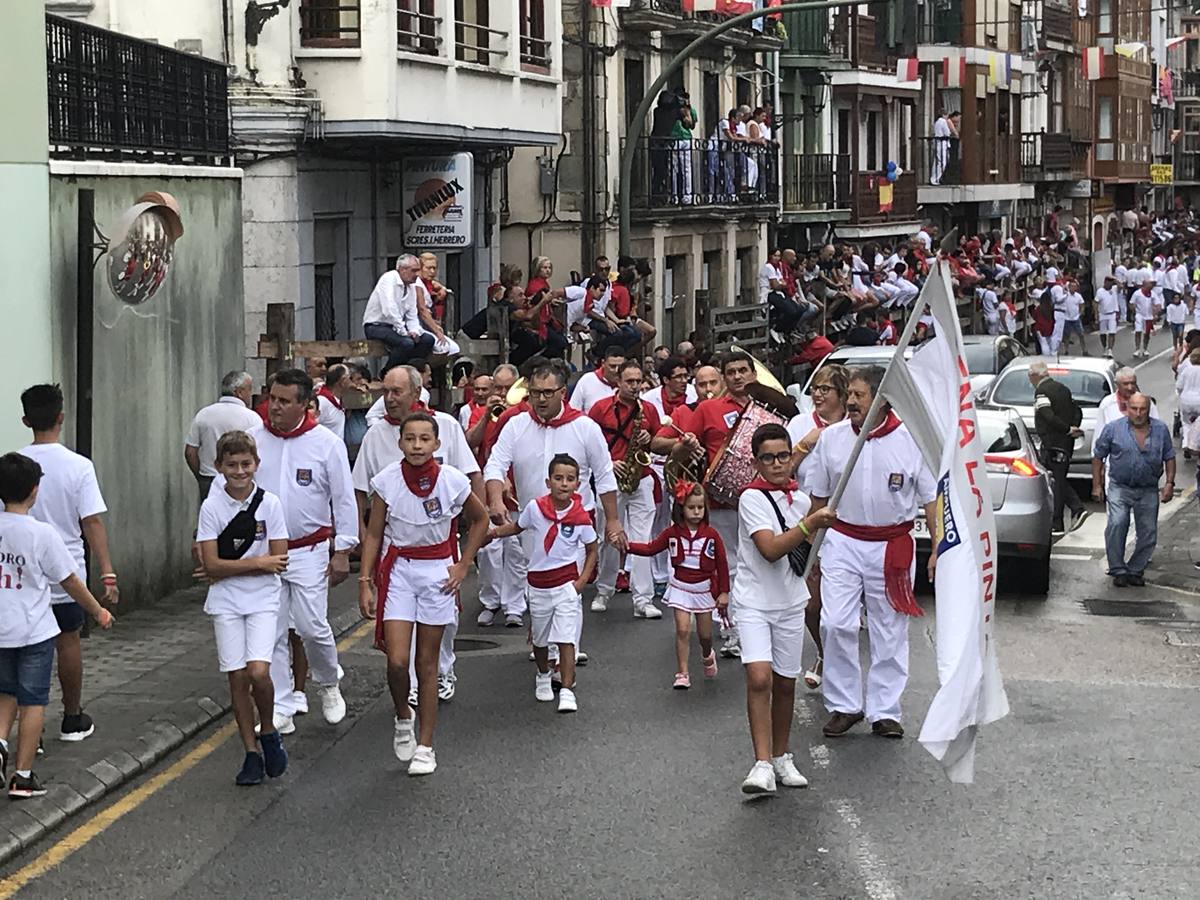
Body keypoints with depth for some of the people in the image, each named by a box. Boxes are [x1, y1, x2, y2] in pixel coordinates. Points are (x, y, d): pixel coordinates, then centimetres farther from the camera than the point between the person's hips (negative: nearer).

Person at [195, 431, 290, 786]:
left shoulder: (270, 504, -4)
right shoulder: (212, 507, -4)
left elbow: (279, 560, -7)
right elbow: (212, 565, -9)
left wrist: (230, 567, -11)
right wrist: (256, 562, -14)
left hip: (262, 600, -1)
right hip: (226, 603, 1)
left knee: (258, 672, -16)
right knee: (237, 678, 1)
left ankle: (269, 731, 10)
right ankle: (252, 754, 12)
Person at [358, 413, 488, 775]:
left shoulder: (452, 481, -10)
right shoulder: (387, 481, -10)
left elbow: (480, 520, 8)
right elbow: (373, 534, -1)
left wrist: (463, 565, 2)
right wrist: (365, 582, -4)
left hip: (437, 572, 0)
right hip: (397, 570, 0)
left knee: (427, 663, 5)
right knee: (397, 660, -10)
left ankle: (425, 746, 15)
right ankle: (403, 717, 21)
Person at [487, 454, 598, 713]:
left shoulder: (581, 518, -11)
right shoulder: (535, 508, -8)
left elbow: (591, 549, 4)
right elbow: (517, 527, 11)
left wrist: (583, 580, -6)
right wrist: (492, 532, -3)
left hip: (566, 583, -3)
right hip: (538, 583, 3)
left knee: (566, 639, -10)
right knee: (539, 638, 18)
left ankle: (567, 690, -7)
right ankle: (543, 676, 43)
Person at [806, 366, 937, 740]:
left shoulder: (911, 440, -5)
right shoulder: (831, 437, 1)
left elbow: (932, 499, 0)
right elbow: (819, 497, 11)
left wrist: (939, 550, -4)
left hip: (893, 545, -1)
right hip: (843, 541, 1)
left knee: (889, 632, 6)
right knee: (836, 625, -8)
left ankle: (884, 710, 16)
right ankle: (843, 705, 6)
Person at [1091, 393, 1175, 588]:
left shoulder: (1161, 430, 4)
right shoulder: (1113, 429, -2)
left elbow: (1169, 458, 11)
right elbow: (1098, 457, 3)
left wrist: (1170, 483, 1)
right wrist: (1097, 485, 0)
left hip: (1149, 491, 3)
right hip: (1120, 488, -3)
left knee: (1148, 533, 3)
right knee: (1117, 524, -22)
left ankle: (1135, 571, 19)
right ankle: (1118, 571, -13)